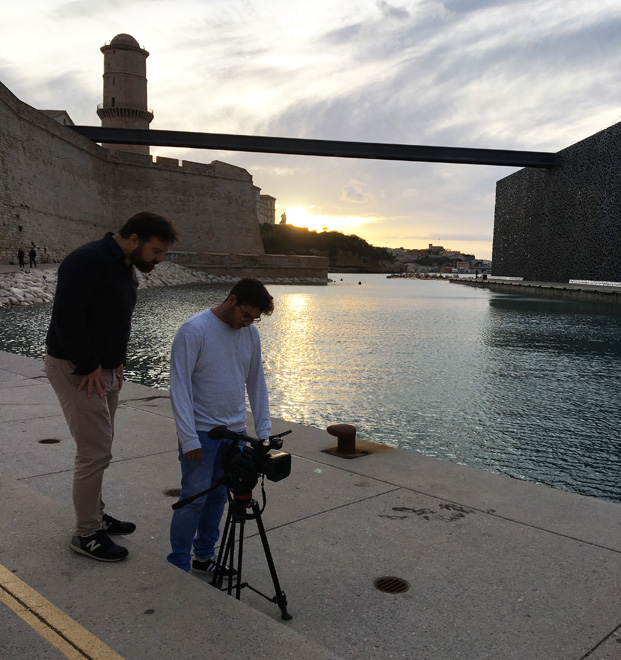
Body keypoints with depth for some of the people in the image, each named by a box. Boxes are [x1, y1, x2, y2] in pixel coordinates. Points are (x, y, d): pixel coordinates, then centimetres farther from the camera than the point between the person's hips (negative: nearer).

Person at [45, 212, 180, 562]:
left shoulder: (126, 269, 12)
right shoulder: (88, 261, -19)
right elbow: (66, 315, -27)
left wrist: (117, 361, 9)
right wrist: (88, 366, -22)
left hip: (104, 369, 10)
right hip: (75, 369, -10)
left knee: (99, 448, 17)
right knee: (96, 452, -6)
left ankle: (95, 515, 33)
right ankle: (86, 534, 8)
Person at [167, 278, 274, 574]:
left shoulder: (250, 333, 6)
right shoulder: (194, 331, -13)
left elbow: (256, 383, 13)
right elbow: (180, 386, -14)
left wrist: (263, 431, 9)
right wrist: (189, 438, -18)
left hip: (234, 430, 6)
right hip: (201, 430, -6)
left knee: (219, 495, 11)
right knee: (195, 497, -6)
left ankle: (204, 555, 25)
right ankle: (178, 566, 8)